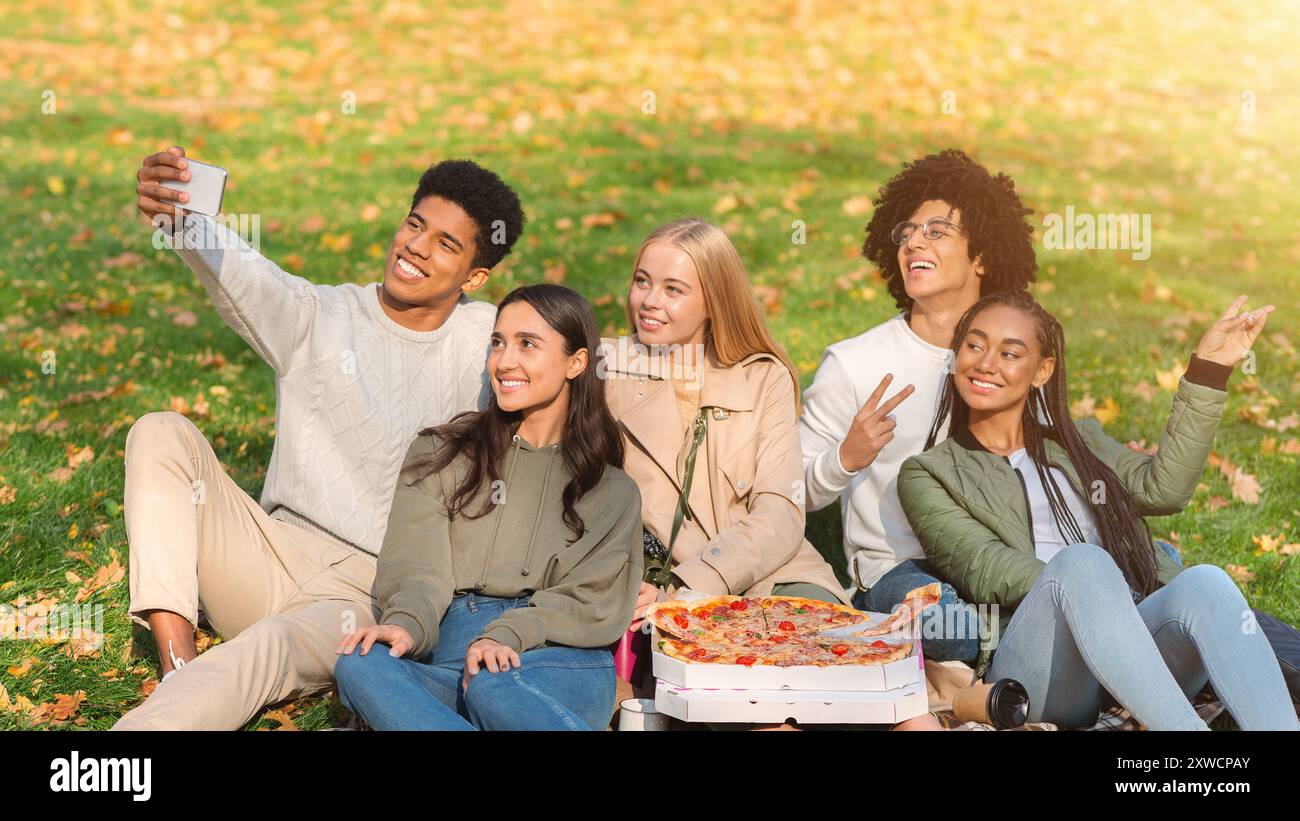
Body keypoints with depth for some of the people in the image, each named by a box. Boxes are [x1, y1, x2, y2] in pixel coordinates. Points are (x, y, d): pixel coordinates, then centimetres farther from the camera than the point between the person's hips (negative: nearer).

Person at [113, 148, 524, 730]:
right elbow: (242, 276, -21)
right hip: (272, 557, 3)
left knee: (267, 649, -34)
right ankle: (178, 673, -25)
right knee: (163, 434, -18)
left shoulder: (485, 341, 3)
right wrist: (178, 217, -43)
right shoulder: (318, 316, -1)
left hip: (372, 589, -2)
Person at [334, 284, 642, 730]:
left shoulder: (612, 491, 19)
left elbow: (595, 602, 4)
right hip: (448, 658, 2)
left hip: (562, 661, -2)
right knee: (359, 664, -33)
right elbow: (417, 568, 6)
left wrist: (506, 635, -15)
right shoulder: (441, 454, 21)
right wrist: (406, 625, -17)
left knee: (492, 686, -39)